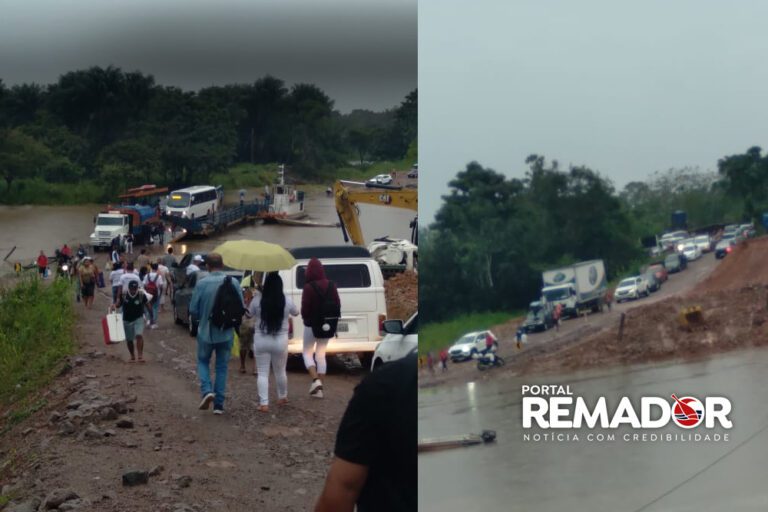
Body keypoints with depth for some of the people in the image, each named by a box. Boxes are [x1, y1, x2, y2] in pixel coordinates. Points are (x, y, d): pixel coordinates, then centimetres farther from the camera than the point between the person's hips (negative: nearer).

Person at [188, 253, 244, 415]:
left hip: (206, 331, -1)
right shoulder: (233, 284, -7)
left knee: (203, 361, 19)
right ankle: (218, 404, 11)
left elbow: (193, 311, -8)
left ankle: (207, 390, -5)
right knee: (222, 367, 12)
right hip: (226, 333, 1)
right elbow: (241, 308, -4)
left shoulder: (201, 284, -12)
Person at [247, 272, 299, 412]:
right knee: (280, 371, 19)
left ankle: (264, 403, -1)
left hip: (261, 340, -1)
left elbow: (250, 314, 8)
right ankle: (282, 397, 37)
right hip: (280, 340, 1)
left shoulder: (257, 299, -9)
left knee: (262, 373, 5)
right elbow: (295, 312, 12)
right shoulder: (287, 301, -7)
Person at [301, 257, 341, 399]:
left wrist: (305, 318, 3)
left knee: (307, 353, 10)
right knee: (321, 354, 15)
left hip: (312, 325, -5)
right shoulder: (331, 285, -1)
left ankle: (315, 380, -11)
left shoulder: (309, 287, -18)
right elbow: (338, 304, 3)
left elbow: (305, 308, -17)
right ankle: (319, 388, 11)